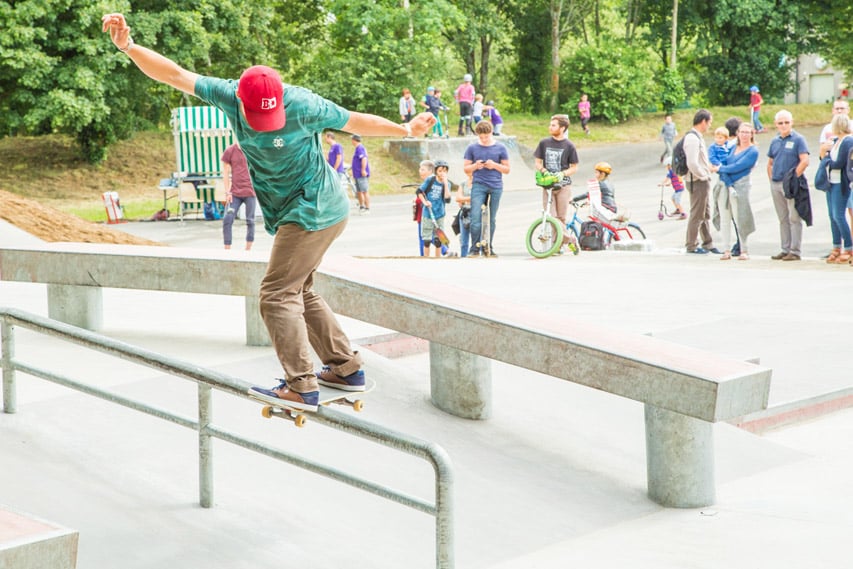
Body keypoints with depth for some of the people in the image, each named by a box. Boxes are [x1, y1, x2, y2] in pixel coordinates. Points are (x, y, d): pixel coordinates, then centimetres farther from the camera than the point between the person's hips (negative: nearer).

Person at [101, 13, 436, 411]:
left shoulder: (303, 106, -22)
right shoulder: (229, 96, -9)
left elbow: (355, 122, -7)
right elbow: (175, 75, -9)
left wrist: (406, 130, 1)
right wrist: (128, 46, -20)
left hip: (313, 211, -8)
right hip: (292, 213, 8)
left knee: (278, 295, -11)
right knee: (299, 292, 15)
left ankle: (301, 388, -10)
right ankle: (347, 369, 24)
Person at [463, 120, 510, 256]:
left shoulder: (500, 148, 5)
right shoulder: (472, 148, 5)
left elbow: (507, 169, 7)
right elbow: (466, 168, 10)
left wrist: (494, 165, -11)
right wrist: (475, 166, -11)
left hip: (496, 187, 1)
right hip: (479, 186, -1)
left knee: (491, 219, 6)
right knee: (476, 217, -11)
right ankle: (475, 248, -6)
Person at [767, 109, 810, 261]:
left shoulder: (798, 139, -5)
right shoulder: (775, 141, 15)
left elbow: (805, 161, -13)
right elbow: (770, 163, 24)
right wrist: (771, 179, 11)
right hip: (776, 185, 7)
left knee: (794, 219, -4)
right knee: (783, 219, 11)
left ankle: (795, 251, -3)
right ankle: (785, 250, 16)